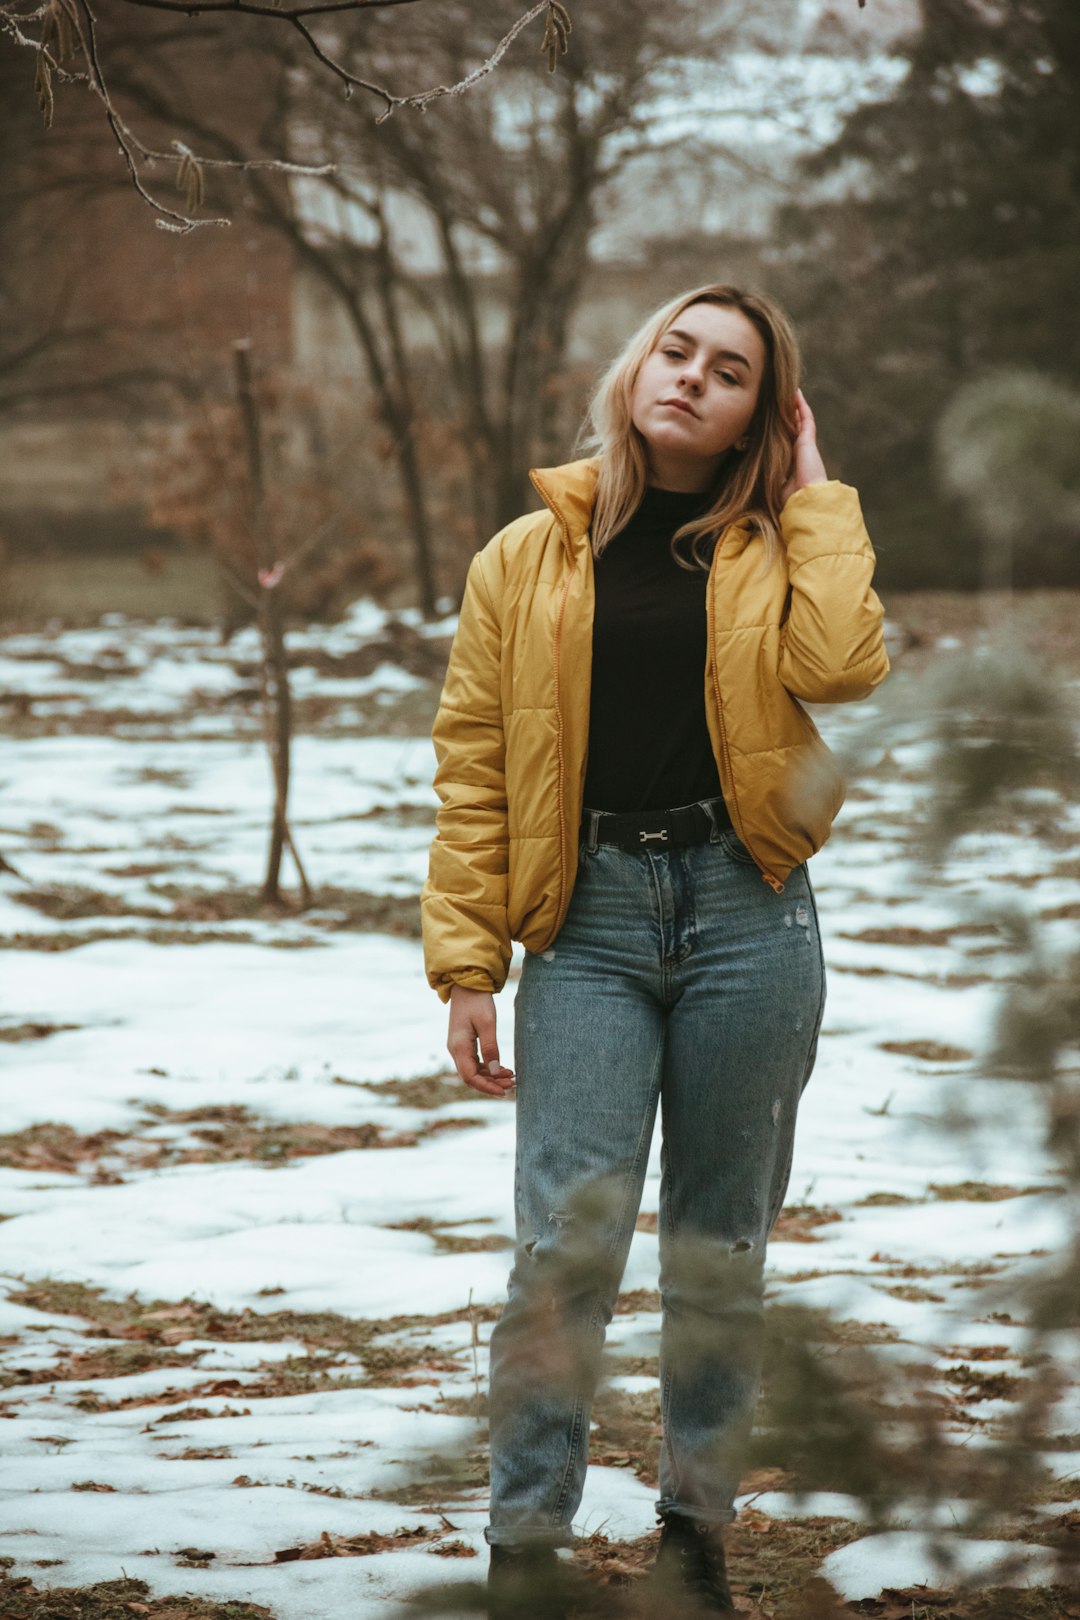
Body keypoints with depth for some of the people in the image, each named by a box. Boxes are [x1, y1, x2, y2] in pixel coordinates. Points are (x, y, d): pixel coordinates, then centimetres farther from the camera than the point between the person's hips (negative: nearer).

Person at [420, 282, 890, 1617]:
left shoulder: (782, 547, 9)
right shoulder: (528, 559, 7)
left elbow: (839, 665, -14)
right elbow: (474, 768, 5)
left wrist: (813, 495, -3)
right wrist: (466, 966, -2)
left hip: (744, 911, 1)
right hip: (588, 919, -1)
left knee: (722, 1244, 8)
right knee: (569, 1236, -11)